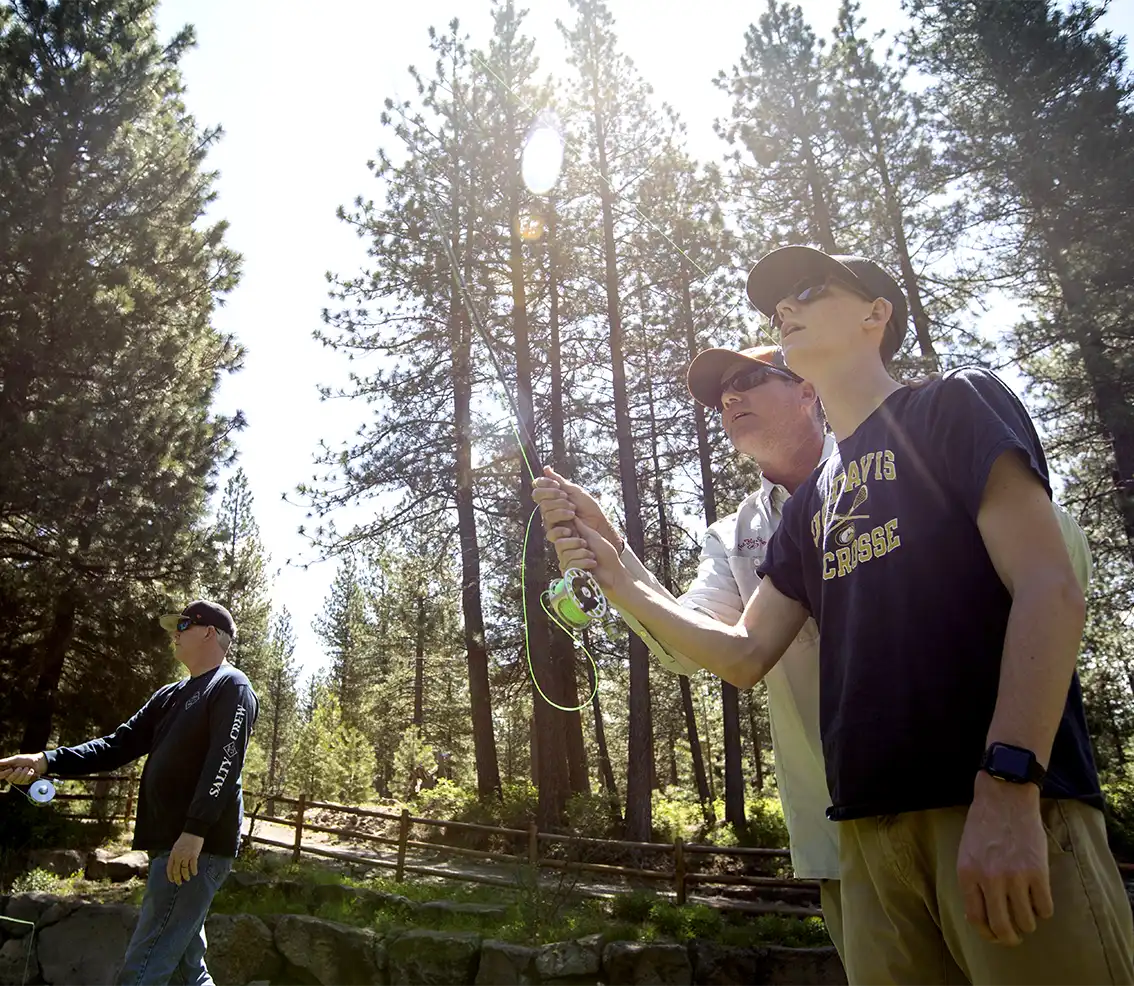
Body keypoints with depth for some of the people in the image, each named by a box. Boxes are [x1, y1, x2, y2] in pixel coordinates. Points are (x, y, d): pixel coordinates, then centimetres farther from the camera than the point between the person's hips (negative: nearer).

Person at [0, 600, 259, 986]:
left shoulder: (231, 687, -7)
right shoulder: (169, 696, 22)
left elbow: (224, 762, -19)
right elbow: (118, 745, 17)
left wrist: (195, 830, -28)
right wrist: (47, 760, 3)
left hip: (198, 846, -9)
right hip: (170, 844, 9)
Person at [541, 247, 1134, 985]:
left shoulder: (957, 406, 3)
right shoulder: (810, 505, 19)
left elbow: (1050, 588, -9)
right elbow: (747, 656, 17)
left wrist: (1008, 783, -20)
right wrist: (620, 580, 7)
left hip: (1006, 806, -5)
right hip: (870, 827, 6)